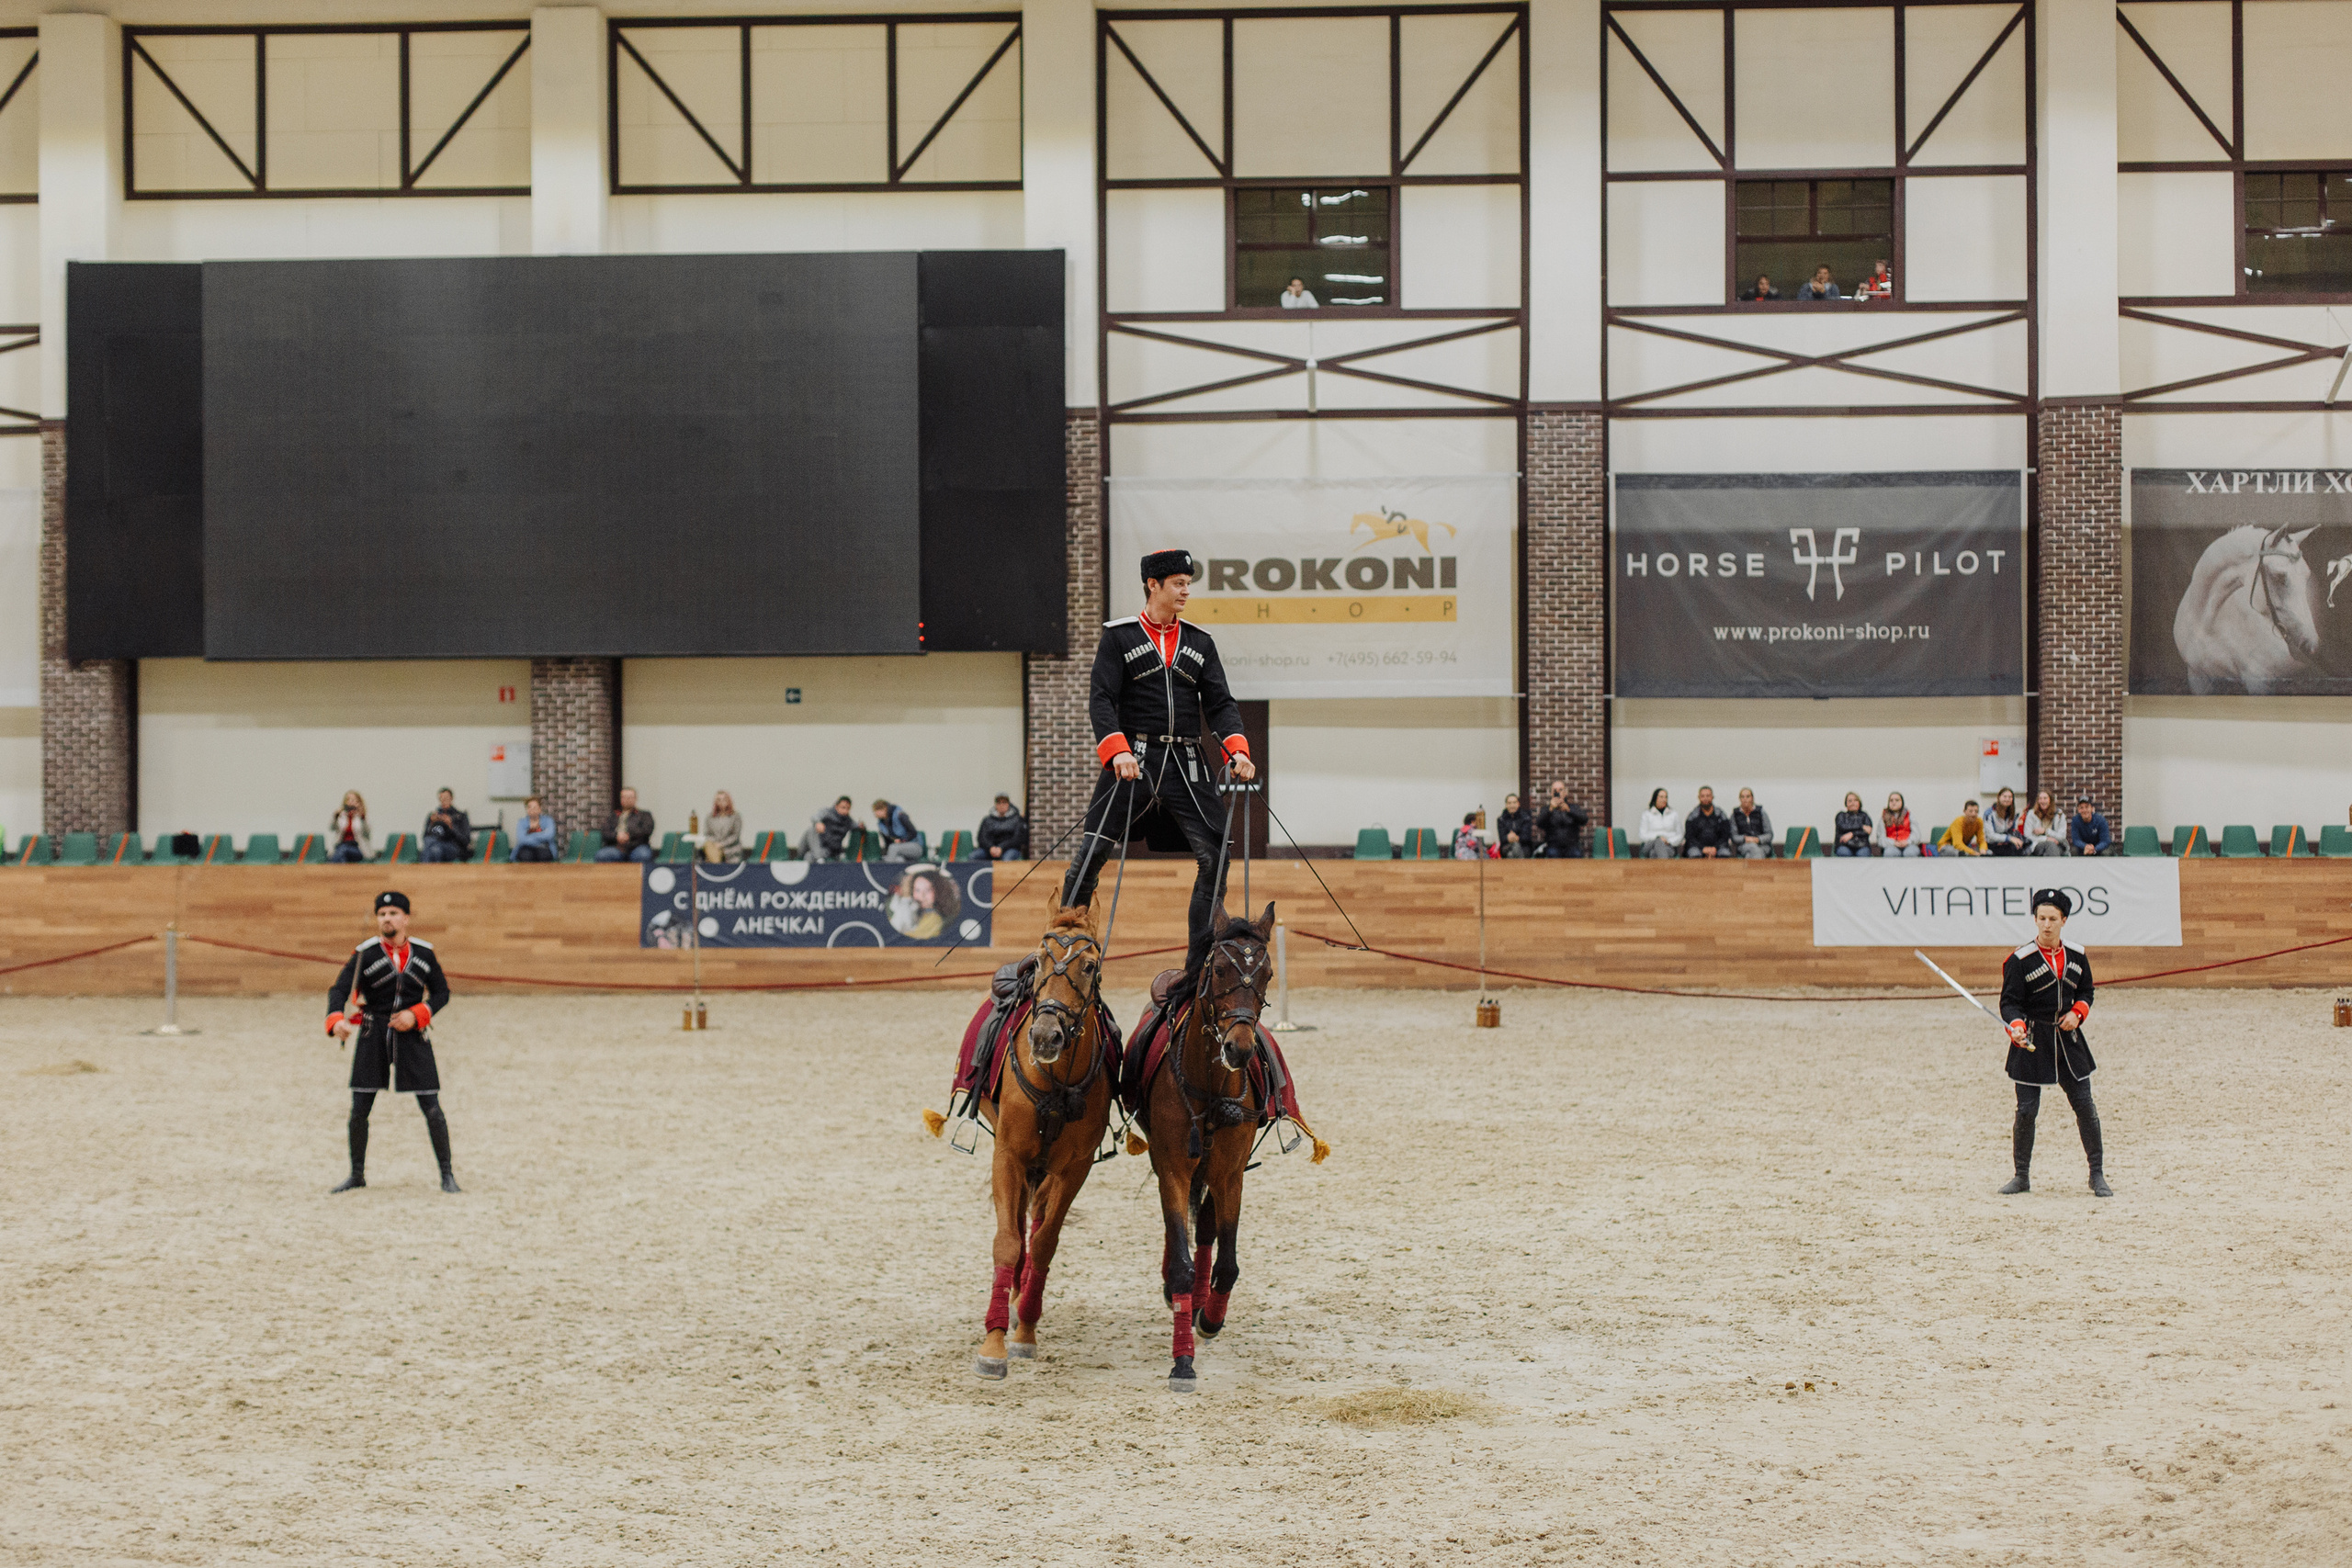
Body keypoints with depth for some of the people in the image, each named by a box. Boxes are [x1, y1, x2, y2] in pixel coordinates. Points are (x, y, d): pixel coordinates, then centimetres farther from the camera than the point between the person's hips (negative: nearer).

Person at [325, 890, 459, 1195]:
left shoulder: (424, 953, 1)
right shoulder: (365, 954, -6)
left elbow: (441, 992, 8)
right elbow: (339, 989, -16)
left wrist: (416, 1015, -10)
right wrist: (336, 1019, -36)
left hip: (413, 1035, 0)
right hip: (373, 1036, 0)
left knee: (432, 1109, -3)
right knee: (359, 1110, 2)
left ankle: (447, 1174, 12)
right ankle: (357, 1175, 21)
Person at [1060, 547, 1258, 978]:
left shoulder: (1201, 643, 14)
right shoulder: (1118, 636, 4)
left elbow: (1220, 703, 8)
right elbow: (1101, 699, -5)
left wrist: (1237, 749, -10)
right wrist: (1117, 750, -21)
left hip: (1187, 765, 3)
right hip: (1133, 760, -3)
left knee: (1215, 855, -5)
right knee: (1090, 853, -8)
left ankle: (1200, 970, 3)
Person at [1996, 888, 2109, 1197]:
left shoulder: (2077, 956, 5)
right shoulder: (2020, 960, -9)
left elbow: (2086, 991, 18)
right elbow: (2010, 1002, -10)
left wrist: (2077, 1012, -2)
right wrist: (2016, 1027, -28)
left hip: (2067, 1039, 3)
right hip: (2031, 1043, -3)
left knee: (2084, 1105, 2)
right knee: (2027, 1109, -3)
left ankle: (2097, 1175, 13)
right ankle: (2022, 1177, 11)